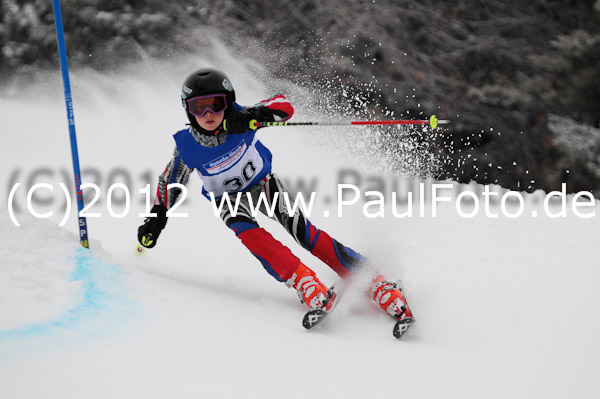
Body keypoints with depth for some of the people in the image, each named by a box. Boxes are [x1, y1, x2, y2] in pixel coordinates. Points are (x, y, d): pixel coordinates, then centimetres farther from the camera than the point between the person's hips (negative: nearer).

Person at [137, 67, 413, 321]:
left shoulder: (237, 120, -28)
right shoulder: (186, 147, -24)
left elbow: (284, 106, -37)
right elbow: (171, 181, -4)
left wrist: (255, 114, -55)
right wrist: (157, 218, -5)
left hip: (263, 183, -1)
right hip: (229, 199, 1)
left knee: (300, 229, -21)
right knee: (245, 230, -34)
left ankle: (375, 284, -23)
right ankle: (303, 281, -38)